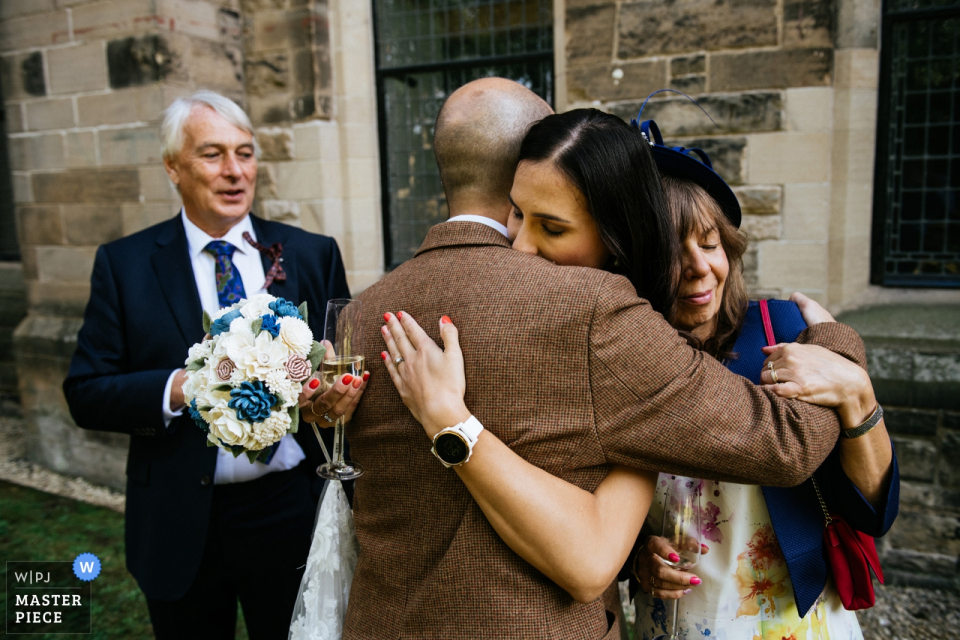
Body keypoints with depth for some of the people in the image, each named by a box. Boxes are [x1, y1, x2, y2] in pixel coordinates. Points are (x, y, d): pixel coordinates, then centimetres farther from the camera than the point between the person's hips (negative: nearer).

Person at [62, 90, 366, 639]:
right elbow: (86, 393, -3)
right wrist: (175, 389, -22)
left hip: (291, 514, 1)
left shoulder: (312, 255, 0)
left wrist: (337, 393, -23)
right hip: (178, 526, 0)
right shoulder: (125, 264, -1)